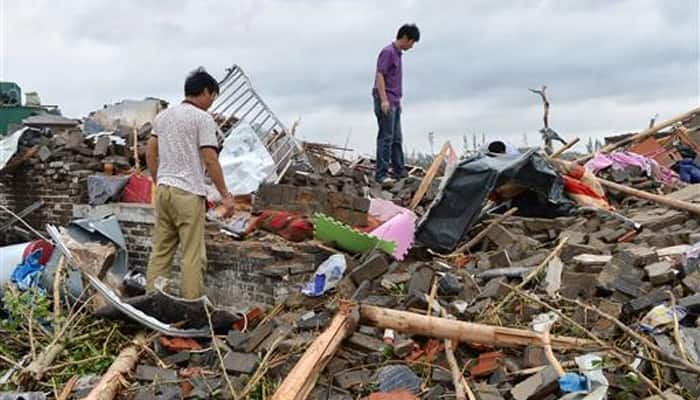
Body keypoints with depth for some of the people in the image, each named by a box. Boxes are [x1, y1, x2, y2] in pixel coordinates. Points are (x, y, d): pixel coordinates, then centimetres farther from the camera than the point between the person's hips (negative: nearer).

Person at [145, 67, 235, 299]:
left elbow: (150, 154, 16)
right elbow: (210, 160, -14)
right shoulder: (202, 118, -9)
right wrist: (225, 195, -9)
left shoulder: (163, 116, 13)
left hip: (163, 190, 7)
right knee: (193, 255, -2)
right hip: (188, 193, -7)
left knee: (160, 250, 12)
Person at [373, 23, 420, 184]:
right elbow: (380, 76, -16)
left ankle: (400, 172, 17)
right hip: (386, 102, -10)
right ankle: (381, 174, -10)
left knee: (397, 139, 11)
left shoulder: (397, 54, 19)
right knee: (386, 137, -11)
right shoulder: (387, 52, -9)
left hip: (394, 103, 10)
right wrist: (383, 100, -22)